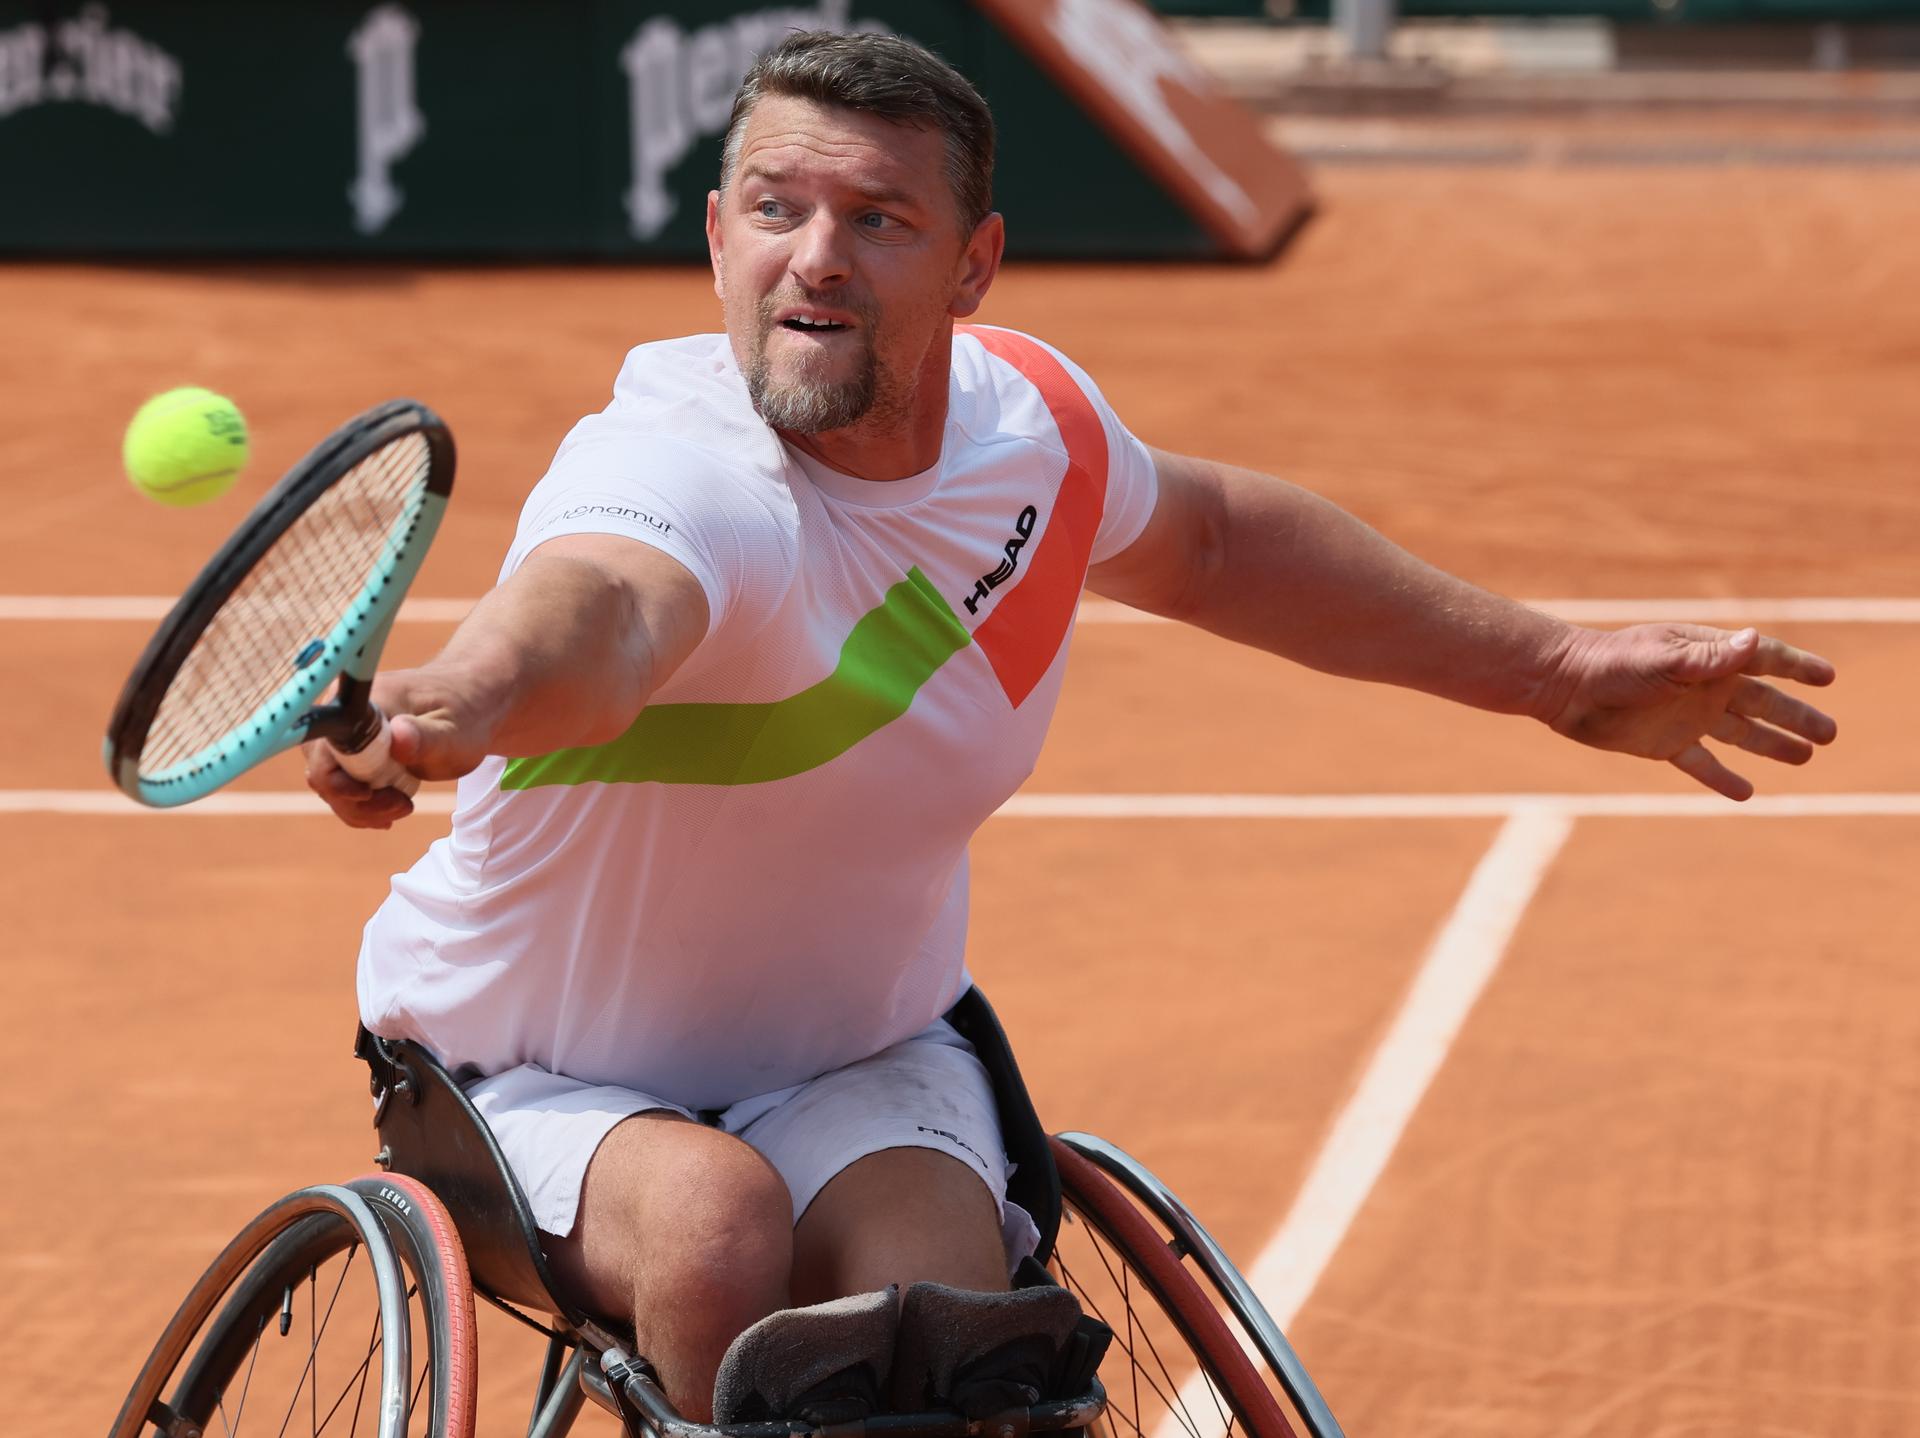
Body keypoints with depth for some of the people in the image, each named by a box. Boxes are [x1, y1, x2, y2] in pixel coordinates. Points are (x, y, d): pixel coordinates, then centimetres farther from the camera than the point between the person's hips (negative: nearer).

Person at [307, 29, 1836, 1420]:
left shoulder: (1031, 420, -9)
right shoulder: (677, 475, -31)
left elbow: (1209, 536, 15)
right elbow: (596, 610, -57)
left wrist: (1550, 668, 19)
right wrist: (455, 700, -81)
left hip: (861, 1066, 4)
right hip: (548, 1089, -4)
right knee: (717, 1225, -36)